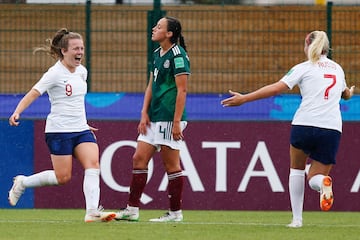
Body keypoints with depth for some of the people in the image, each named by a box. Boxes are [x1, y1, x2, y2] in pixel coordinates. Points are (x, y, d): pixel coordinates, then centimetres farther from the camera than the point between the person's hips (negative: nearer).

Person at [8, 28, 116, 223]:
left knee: (93, 165, -16)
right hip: (59, 131, -6)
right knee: (63, 177, -5)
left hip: (81, 129, 6)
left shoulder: (82, 71, 10)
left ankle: (92, 212, -24)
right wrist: (17, 112, -33)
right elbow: (33, 93, -19)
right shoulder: (55, 73, -11)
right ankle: (22, 182, 18)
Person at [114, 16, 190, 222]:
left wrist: (177, 122, -20)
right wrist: (145, 113, 9)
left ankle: (176, 212, 6)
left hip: (169, 119, -9)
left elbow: (182, 90, -16)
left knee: (172, 165, -2)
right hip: (154, 118, 9)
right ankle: (132, 209, 10)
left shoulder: (177, 55, -13)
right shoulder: (157, 54, 15)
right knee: (139, 158, 6)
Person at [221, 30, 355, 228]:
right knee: (315, 178, 12)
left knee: (297, 169, 21)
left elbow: (276, 88, -7)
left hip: (305, 124, -3)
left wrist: (244, 98, -5)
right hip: (332, 129, 3)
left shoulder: (304, 68, 3)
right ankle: (322, 181, -27)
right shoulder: (338, 69, 17)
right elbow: (346, 94, 37)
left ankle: (297, 218, 11)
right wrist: (350, 93, 62)